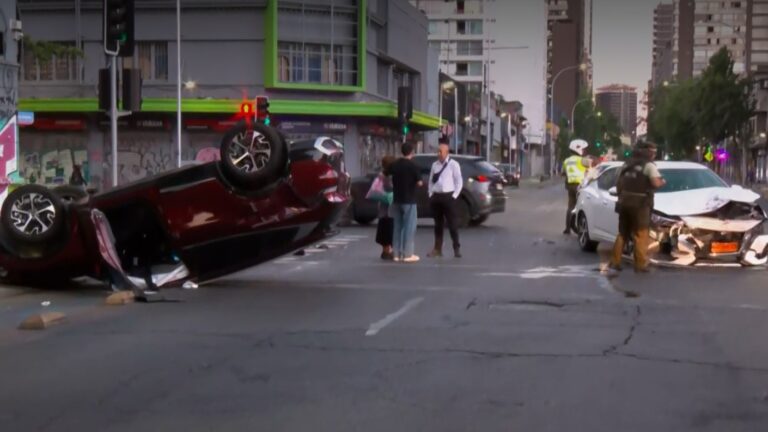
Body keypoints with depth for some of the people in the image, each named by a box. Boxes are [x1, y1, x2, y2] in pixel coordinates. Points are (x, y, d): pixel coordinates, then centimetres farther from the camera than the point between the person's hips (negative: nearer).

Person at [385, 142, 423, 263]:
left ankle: (396, 254, 10)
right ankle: (407, 254, -2)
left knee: (397, 227, 10)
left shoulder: (394, 164, 4)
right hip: (409, 200, -5)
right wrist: (416, 182, 7)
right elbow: (419, 183, -15)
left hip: (397, 200, 6)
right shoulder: (413, 165, -12)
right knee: (409, 227, -1)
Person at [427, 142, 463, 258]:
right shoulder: (435, 165, 12)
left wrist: (454, 195, -9)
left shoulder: (453, 164, -3)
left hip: (448, 196, -5)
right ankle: (437, 249, 14)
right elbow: (431, 181, 17)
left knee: (452, 223, -2)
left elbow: (459, 181, -4)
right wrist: (431, 194, 7)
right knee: (438, 223, 9)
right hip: (436, 196, 5)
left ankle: (457, 248, 5)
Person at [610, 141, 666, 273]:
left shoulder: (627, 164, 15)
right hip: (640, 204, -6)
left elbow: (618, 183, 20)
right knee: (641, 235, -1)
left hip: (624, 202, 6)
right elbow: (656, 183, -19)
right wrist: (662, 182, 1)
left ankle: (615, 262, 13)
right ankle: (640, 265, -4)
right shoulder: (649, 165, -7)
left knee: (622, 233, 15)